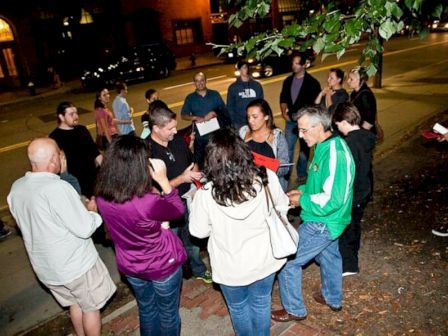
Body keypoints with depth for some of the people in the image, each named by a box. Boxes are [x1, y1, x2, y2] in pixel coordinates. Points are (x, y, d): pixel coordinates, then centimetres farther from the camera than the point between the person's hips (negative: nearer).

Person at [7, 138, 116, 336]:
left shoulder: (16, 188, -4)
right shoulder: (57, 188, -30)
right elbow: (84, 228, -27)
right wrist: (91, 211, -6)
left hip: (44, 266, 7)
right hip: (75, 264, -7)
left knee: (75, 304, 27)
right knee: (91, 307, 16)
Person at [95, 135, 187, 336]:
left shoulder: (102, 196, -18)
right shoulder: (147, 203, -37)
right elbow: (178, 210, -17)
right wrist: (163, 180, -19)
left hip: (130, 265, 5)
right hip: (163, 265, -5)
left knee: (146, 309, 31)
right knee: (168, 313, 23)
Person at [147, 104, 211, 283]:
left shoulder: (178, 140, -4)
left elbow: (191, 161, 14)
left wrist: (195, 172, -7)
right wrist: (182, 178, -26)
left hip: (187, 201, 6)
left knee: (192, 240, 27)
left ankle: (199, 270, 51)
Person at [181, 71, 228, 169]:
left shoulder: (215, 94, 4)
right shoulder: (190, 98, 4)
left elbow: (224, 111, 5)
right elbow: (183, 115, 1)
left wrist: (214, 113, -15)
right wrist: (195, 118, -16)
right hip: (200, 136, 0)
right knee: (199, 161, 8)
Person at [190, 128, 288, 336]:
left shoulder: (205, 195, -28)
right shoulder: (267, 178, -22)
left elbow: (199, 231, -11)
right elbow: (282, 206, -3)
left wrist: (194, 201, 2)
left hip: (231, 267, -2)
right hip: (264, 259, 2)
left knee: (238, 308, 27)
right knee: (261, 304, 29)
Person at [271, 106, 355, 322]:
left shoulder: (334, 154, -30)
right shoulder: (327, 146, 1)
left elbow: (332, 200, -32)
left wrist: (302, 201, -20)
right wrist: (303, 190, 2)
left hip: (322, 223, -10)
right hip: (329, 221, 10)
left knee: (287, 261, 1)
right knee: (328, 255, 28)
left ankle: (294, 310, 22)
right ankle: (333, 299, 52)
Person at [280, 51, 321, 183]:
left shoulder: (312, 82, -4)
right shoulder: (288, 81, 10)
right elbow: (283, 99, 15)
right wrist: (284, 112, -1)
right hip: (290, 120, 4)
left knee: (304, 149, 6)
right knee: (287, 148, 6)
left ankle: (301, 175, 18)